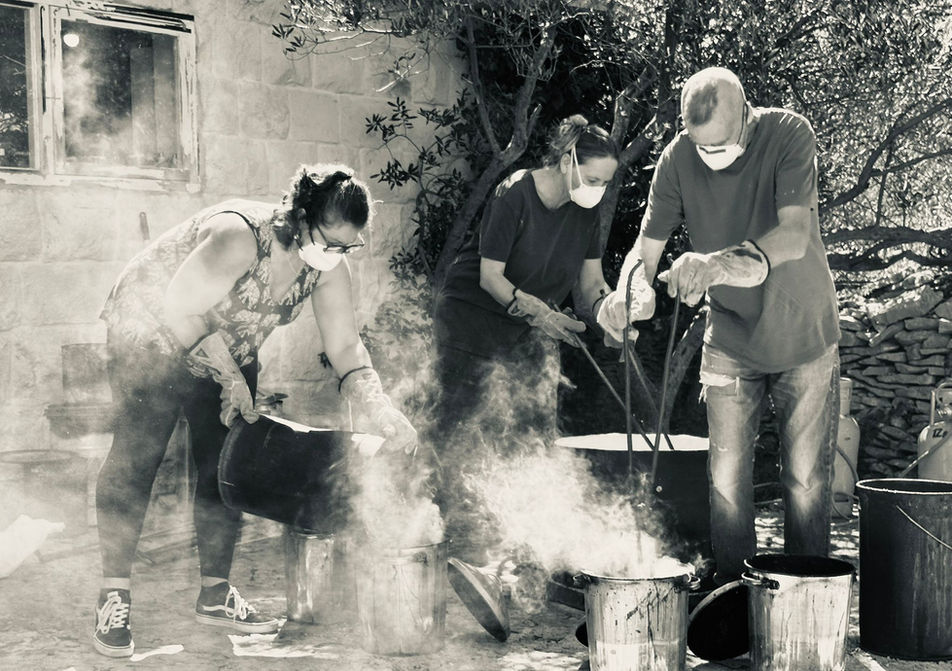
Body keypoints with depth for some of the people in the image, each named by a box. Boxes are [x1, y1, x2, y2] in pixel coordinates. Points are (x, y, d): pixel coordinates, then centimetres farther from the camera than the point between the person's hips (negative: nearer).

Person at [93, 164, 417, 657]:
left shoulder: (328, 265, -14)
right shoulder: (238, 237, -36)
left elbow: (345, 346, -11)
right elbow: (180, 311, -28)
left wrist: (376, 406, -25)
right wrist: (227, 376, -23)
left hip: (229, 350, 7)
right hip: (151, 330, -7)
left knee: (226, 464, 3)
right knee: (137, 455, -14)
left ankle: (215, 593, 15)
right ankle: (114, 597, -8)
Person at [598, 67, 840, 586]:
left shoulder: (789, 135, -23)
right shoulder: (678, 159, -15)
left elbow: (794, 236, -36)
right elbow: (647, 246, -11)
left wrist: (723, 262, -54)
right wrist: (631, 288, -35)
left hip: (805, 334, -2)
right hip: (731, 339, 2)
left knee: (806, 480, 3)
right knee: (726, 480, 0)